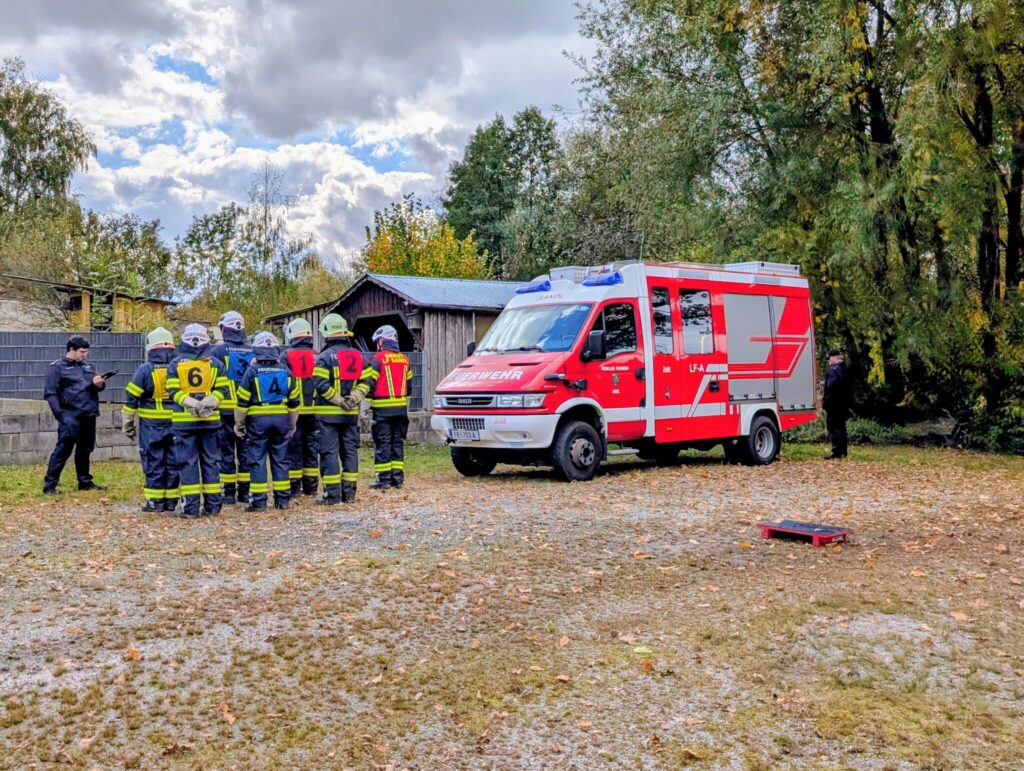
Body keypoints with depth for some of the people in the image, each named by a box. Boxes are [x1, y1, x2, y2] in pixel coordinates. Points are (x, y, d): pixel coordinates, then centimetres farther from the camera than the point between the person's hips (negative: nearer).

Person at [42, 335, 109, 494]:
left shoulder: (88, 366, 16)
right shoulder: (58, 367, -1)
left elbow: (98, 385, 20)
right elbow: (50, 393, -6)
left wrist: (100, 384, -5)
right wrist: (59, 414, -16)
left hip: (89, 416, 6)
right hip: (70, 417, -6)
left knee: (85, 450, 14)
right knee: (62, 450, -7)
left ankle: (85, 482, 23)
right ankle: (49, 485, -3)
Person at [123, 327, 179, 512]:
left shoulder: (145, 370, -8)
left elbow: (131, 399, -6)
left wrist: (127, 425, 3)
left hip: (151, 424, -3)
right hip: (176, 424, 3)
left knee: (154, 462, 3)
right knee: (173, 462, 9)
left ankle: (155, 501, 5)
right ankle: (171, 500, 14)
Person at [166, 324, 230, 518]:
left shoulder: (175, 364, 1)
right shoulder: (215, 363, 4)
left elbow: (173, 391, -7)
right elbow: (221, 390, -3)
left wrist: (191, 403, -11)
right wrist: (207, 403, -10)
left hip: (183, 421, -1)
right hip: (210, 420, 1)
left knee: (187, 462, 3)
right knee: (211, 461, 8)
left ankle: (190, 507, 1)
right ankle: (213, 505, 10)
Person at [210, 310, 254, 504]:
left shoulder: (219, 350, -6)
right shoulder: (252, 351, 5)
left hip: (226, 408, -3)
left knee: (226, 450, 4)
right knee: (245, 450, 10)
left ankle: (229, 492, 5)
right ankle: (245, 491, 12)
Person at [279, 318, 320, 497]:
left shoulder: (286, 356, -7)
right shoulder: (316, 357, 5)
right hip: (313, 410, 4)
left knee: (293, 448, 3)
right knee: (311, 448, 12)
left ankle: (294, 487, 5)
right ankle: (311, 486, 16)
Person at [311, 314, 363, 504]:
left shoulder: (325, 356, -9)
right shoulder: (358, 356, 8)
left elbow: (320, 383, -19)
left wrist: (337, 399, -13)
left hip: (329, 412, -5)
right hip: (351, 413, 5)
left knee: (329, 451, 0)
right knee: (350, 450, 10)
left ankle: (332, 493, 0)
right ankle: (349, 492, 13)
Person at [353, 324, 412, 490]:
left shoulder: (378, 359, -7)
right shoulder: (404, 359, 12)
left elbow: (368, 381, -19)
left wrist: (358, 394, -28)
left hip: (383, 408, -6)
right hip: (401, 408, 6)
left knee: (382, 443, -2)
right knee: (397, 442, 11)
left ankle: (384, 479, -3)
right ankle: (397, 477, 12)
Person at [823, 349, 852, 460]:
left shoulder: (834, 370, -16)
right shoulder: (843, 369, 16)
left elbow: (831, 387, -24)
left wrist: (825, 401, -18)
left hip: (835, 404, -11)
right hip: (843, 404, 11)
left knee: (834, 428, -8)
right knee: (840, 427, 16)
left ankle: (837, 453, -9)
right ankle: (842, 452, 22)